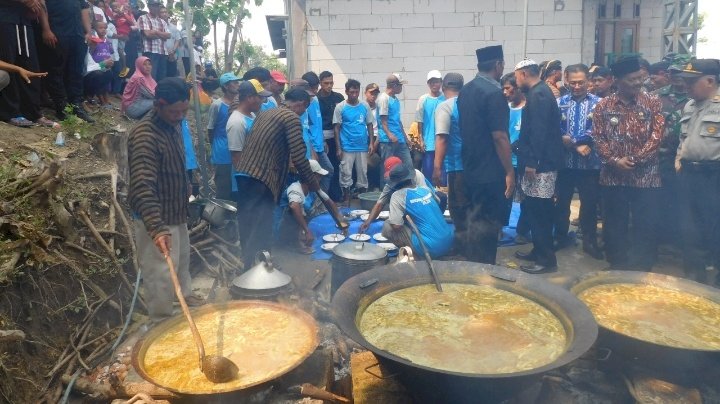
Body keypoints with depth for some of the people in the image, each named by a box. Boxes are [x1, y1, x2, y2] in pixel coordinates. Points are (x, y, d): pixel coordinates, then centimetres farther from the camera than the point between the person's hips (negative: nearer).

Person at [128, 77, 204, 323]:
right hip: (157, 218, -9)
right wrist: (156, 228, -44)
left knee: (182, 258, 27)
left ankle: (185, 294, 50)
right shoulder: (144, 136, -27)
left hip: (177, 212, 10)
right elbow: (142, 187, -36)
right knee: (162, 275, 0)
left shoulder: (174, 125, 2)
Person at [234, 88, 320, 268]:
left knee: (248, 225, 17)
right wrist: (312, 182, 3)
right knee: (261, 229, -2)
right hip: (261, 178, -9)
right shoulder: (292, 118, -5)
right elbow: (298, 158, -10)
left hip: (244, 173, 9)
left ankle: (248, 265, 28)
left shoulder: (265, 113, 21)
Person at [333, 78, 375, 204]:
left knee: (363, 172, 9)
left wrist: (371, 143, 2)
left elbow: (370, 125, 10)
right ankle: (346, 197, 13)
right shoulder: (340, 107, -3)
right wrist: (338, 148, -6)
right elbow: (337, 128, -2)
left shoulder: (365, 106, 3)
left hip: (363, 146, 2)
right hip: (347, 147, -2)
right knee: (346, 173, 2)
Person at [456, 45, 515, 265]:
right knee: (488, 222, 1)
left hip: (470, 168, 9)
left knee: (475, 218, 18)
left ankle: (472, 265, 27)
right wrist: (509, 172, -15)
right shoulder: (494, 92, -17)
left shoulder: (465, 90, 9)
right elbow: (499, 137, -20)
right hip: (490, 171, -9)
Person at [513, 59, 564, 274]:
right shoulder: (538, 93, 17)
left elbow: (539, 131, -22)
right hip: (540, 161, 10)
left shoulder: (538, 95, -15)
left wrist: (532, 162, -22)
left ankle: (547, 258, 1)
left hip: (540, 163, -10)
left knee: (538, 211, -5)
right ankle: (539, 250, 25)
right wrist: (520, 144, 24)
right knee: (537, 210, 15)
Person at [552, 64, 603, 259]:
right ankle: (561, 237, 29)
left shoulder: (597, 103, 0)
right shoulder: (559, 102, 4)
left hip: (590, 162, -1)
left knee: (589, 203, 8)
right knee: (562, 201, 12)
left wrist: (571, 139, -17)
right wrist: (578, 146, -14)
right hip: (565, 161, 1)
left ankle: (590, 241, 23)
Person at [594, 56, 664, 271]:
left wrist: (634, 160, -14)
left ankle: (642, 269, 17)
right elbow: (598, 137, -1)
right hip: (613, 176, 1)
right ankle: (617, 267, 22)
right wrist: (614, 160, -14)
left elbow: (656, 136, -6)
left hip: (645, 176, -1)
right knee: (614, 226, 8)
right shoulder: (603, 106, 4)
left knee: (646, 226, 3)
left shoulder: (653, 103, 2)